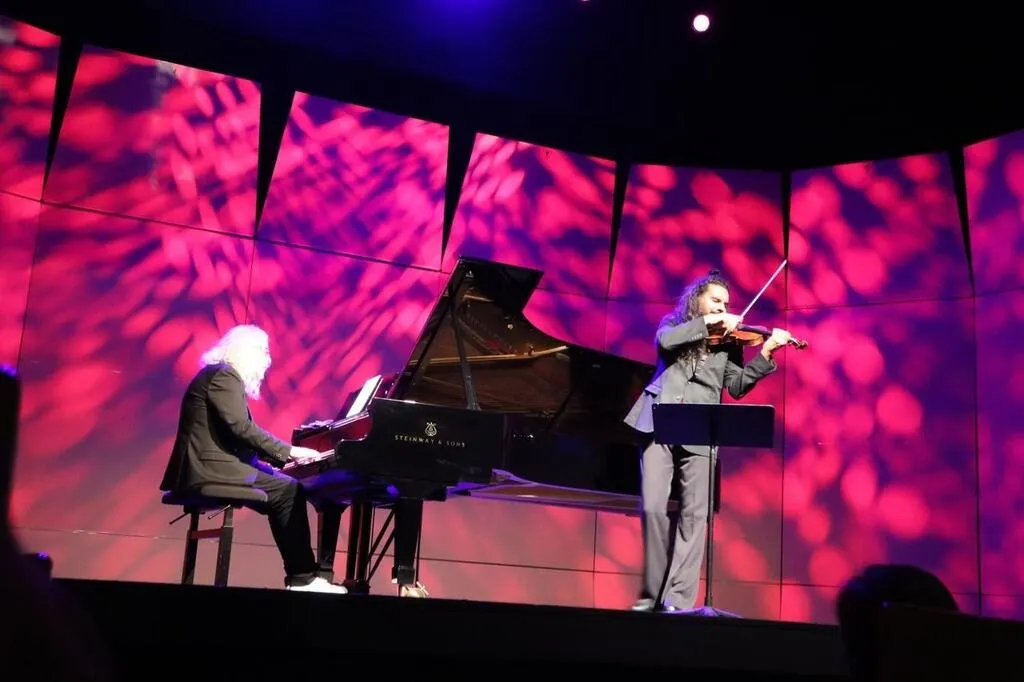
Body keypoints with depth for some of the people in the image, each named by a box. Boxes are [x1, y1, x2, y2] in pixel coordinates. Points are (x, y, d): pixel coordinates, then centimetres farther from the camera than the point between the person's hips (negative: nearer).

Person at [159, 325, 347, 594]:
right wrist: (288, 451, -15)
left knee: (284, 486, 6)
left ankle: (299, 576, 2)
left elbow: (235, 435, 17)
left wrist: (281, 457, 7)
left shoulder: (226, 376, 22)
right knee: (289, 490, -11)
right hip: (210, 467, -10)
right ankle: (302, 579, -7)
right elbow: (241, 428, -21)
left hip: (213, 464, 10)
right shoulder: (224, 374, -10)